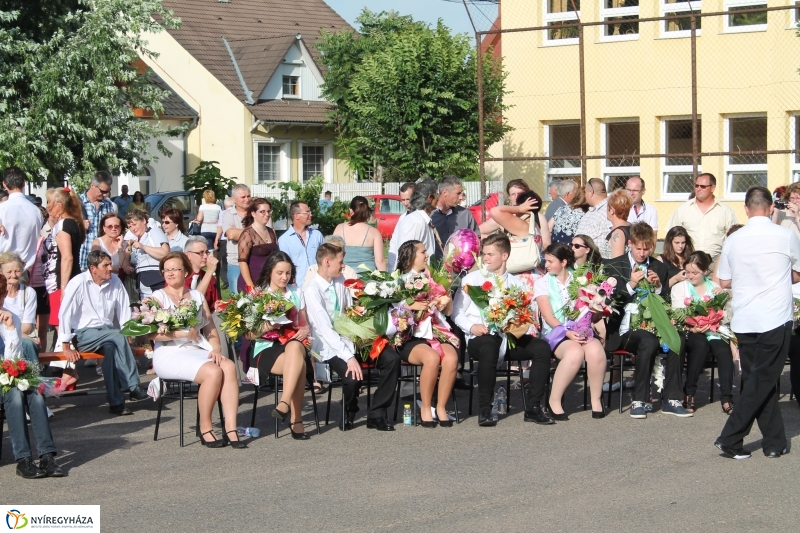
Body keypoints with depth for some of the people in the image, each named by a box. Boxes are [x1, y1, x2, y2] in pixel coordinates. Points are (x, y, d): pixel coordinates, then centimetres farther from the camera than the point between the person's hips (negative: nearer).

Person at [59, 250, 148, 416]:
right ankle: (133, 387, -27)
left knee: (110, 347, -32)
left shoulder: (115, 282, 3)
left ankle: (116, 401, -31)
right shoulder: (78, 283, -10)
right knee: (118, 338, -31)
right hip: (83, 334, -4)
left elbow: (124, 311, 6)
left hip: (107, 332, 4)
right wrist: (66, 347, -13)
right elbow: (65, 313, -11)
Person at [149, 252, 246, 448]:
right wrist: (183, 334, -18)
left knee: (229, 366, -26)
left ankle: (231, 429, -30)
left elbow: (210, 328, 14)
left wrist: (216, 348, -6)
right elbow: (152, 333, -9)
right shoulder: (158, 297, 5)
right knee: (213, 371, -30)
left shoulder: (197, 296, 20)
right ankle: (205, 429, -15)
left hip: (199, 350, 5)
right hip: (170, 355, -5)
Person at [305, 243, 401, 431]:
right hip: (329, 346, -7)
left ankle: (377, 414, -3)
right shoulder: (312, 291, -16)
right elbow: (325, 330, -23)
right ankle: (349, 413, 4)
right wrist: (348, 356, -30)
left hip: (348, 339, 7)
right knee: (353, 376, -31)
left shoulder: (341, 282, 5)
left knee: (391, 358, -12)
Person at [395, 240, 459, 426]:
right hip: (411, 336, -4)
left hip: (438, 331, 4)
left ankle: (441, 407, -16)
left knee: (451, 358, -30)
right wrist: (412, 306, -16)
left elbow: (448, 310, 23)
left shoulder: (432, 279, 23)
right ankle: (425, 409, -20)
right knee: (431, 357, -35)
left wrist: (446, 290, 9)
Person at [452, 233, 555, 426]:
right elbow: (457, 311, 6)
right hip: (480, 337, -3)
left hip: (511, 338, 3)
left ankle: (533, 407, -18)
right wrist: (472, 326, -12)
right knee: (489, 347, -39)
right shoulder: (472, 279, 12)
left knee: (542, 347, -23)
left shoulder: (517, 284, 19)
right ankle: (484, 409, -31)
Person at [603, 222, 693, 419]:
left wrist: (658, 287, -1)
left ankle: (671, 399, -22)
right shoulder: (614, 266, 7)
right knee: (649, 341, -36)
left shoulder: (659, 268, 18)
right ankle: (639, 401, -27)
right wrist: (631, 285, -12)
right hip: (625, 328, -3)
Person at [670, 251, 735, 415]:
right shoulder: (679, 288, 12)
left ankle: (726, 398, -30)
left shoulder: (714, 287, 17)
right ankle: (689, 393, -26)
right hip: (690, 333, -2)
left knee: (724, 349, -31)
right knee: (701, 343, -36)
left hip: (713, 331, 2)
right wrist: (692, 328, -20)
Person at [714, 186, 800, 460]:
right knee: (762, 382, 1)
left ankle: (774, 442, 16)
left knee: (756, 380, 12)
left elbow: (724, 282, 9)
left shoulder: (733, 240, 1)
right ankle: (730, 438, -5)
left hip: (743, 321, 4)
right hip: (776, 319, -4)